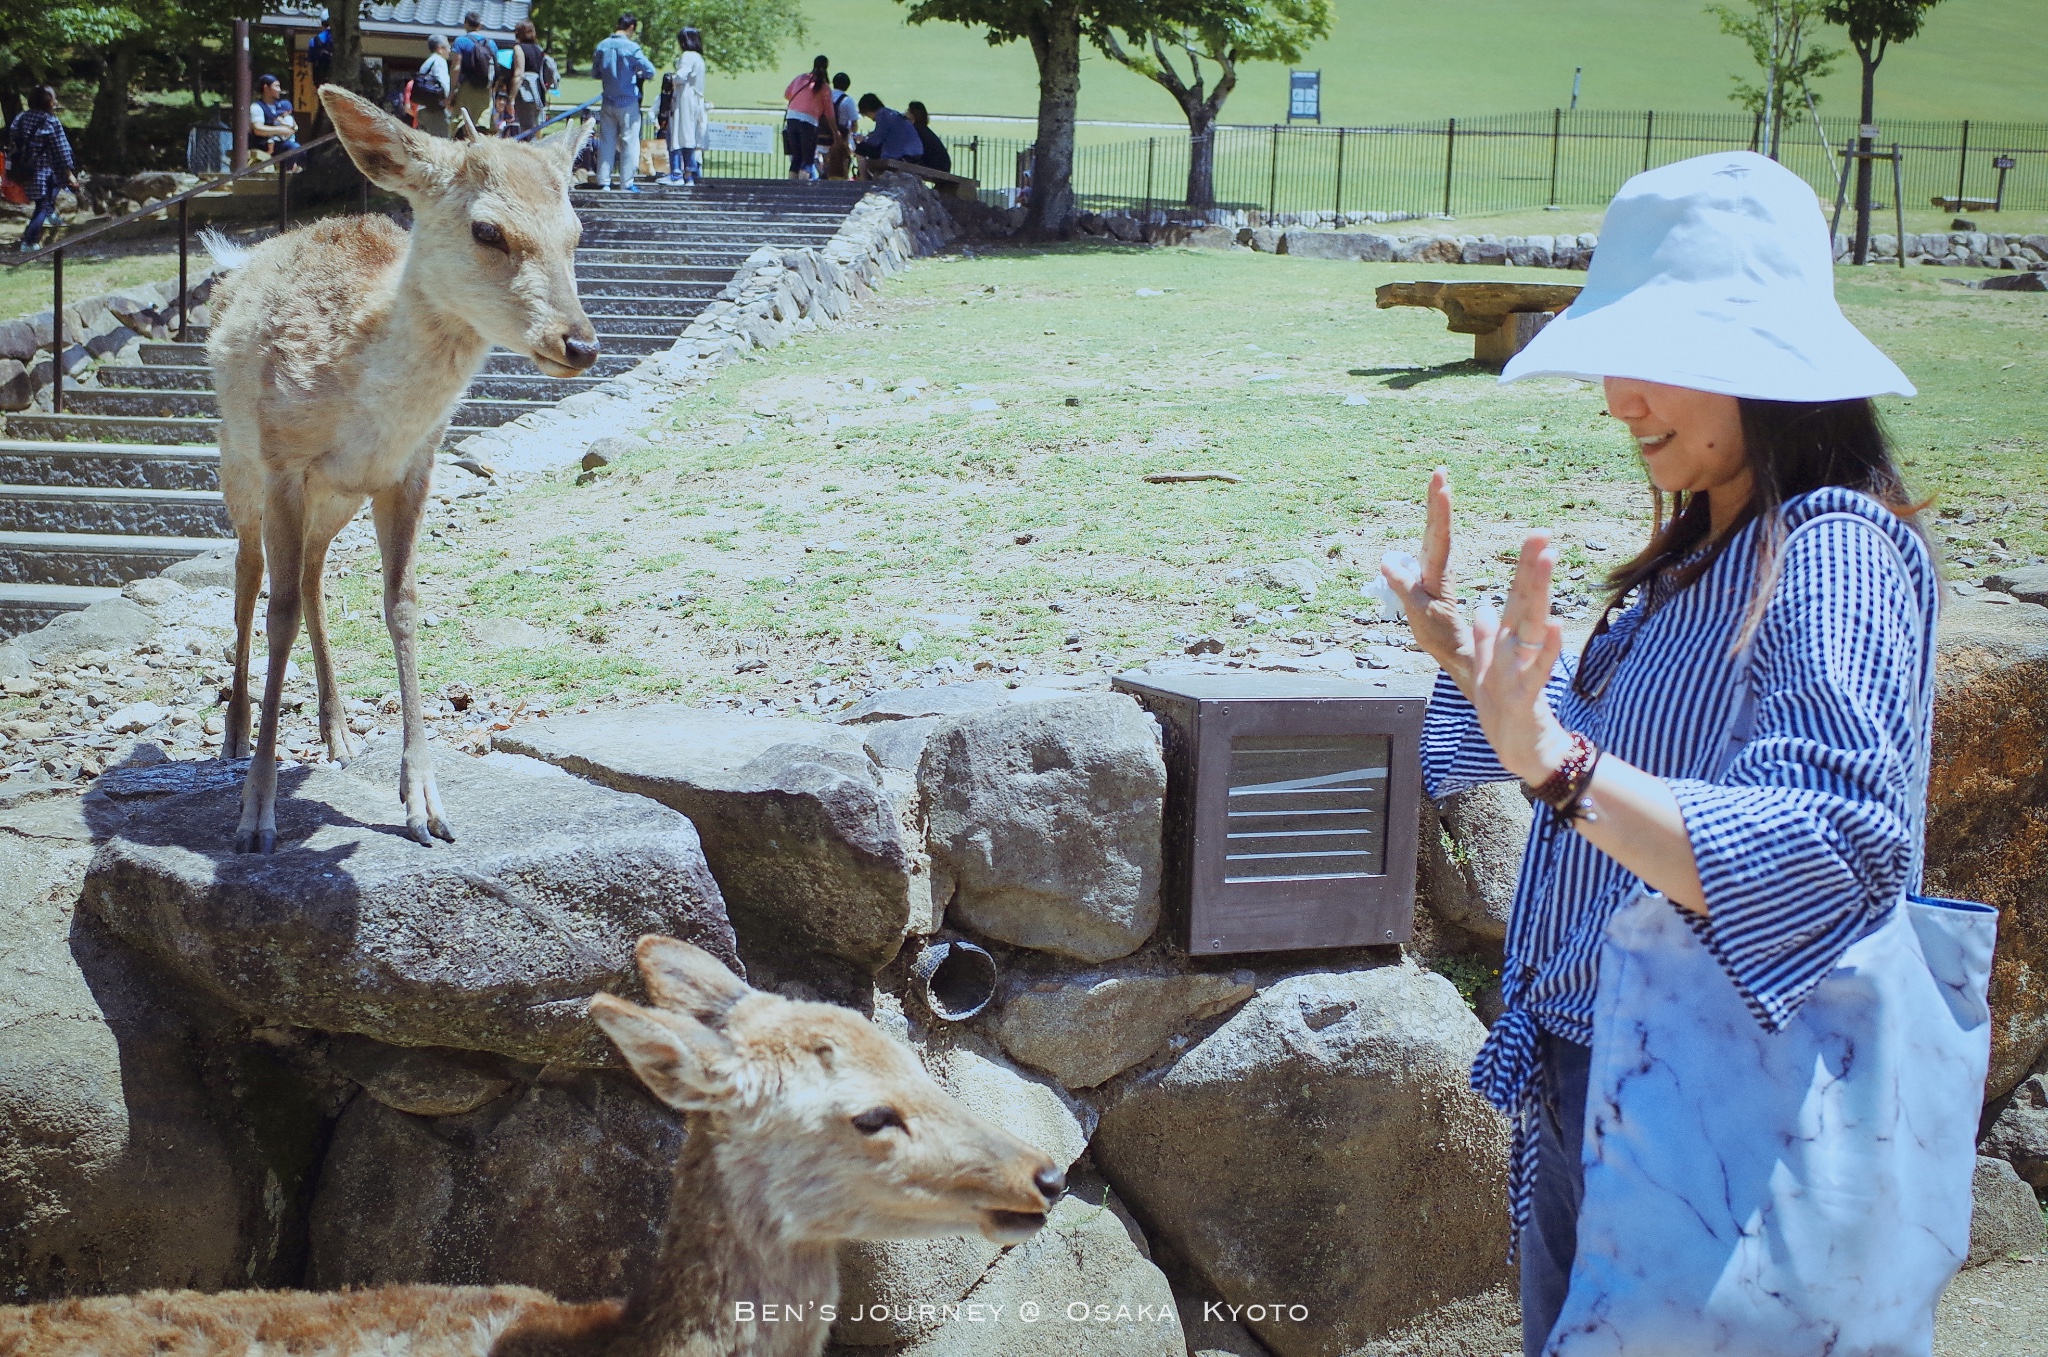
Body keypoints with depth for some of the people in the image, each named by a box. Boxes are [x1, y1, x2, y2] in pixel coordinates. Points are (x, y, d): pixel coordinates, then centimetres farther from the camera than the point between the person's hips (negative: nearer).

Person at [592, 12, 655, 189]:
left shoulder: (602, 46, 2)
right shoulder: (631, 48, -14)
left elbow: (595, 72, 13)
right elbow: (650, 71, -15)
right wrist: (640, 74, 6)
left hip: (608, 103, 5)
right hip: (628, 103, -5)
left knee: (606, 141, 10)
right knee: (629, 141, 3)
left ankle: (603, 181, 10)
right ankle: (627, 183, 4)